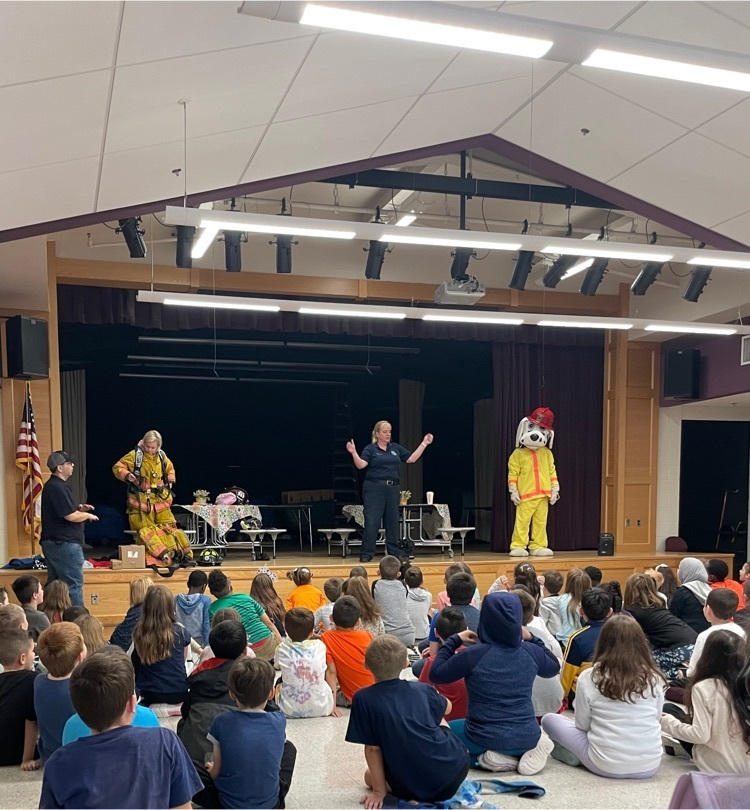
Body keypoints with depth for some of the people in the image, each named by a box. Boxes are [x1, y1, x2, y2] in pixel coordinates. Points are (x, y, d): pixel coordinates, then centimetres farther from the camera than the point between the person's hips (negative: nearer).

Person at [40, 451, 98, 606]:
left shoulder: (52, 485, 15)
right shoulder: (58, 487, -18)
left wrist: (79, 509, 11)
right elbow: (71, 516, -22)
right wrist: (88, 515, -4)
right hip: (65, 544, -11)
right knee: (74, 586, -5)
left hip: (52, 543, 11)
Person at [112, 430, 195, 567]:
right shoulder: (135, 455, -8)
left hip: (159, 499, 3)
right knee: (146, 529, -9)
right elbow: (117, 467, -5)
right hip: (140, 500, -3)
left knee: (169, 526, 2)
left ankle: (185, 555, 2)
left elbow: (170, 468, 27)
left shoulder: (162, 457, 6)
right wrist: (127, 475, -23)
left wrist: (170, 481, 13)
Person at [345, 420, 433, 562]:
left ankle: (394, 552, 19)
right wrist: (353, 453, -29)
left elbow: (411, 459, 13)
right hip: (374, 488, -5)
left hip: (392, 488, 5)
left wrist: (424, 444, 10)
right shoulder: (370, 449, -1)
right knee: (371, 521, -7)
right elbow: (360, 465, -12)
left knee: (392, 521, 10)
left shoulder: (396, 448, 13)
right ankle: (366, 554, -2)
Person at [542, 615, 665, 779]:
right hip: (650, 766, 3)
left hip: (606, 766, -3)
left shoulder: (589, 677, -8)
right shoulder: (654, 678, -2)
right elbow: (656, 718, 10)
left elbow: (582, 725, 2)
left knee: (549, 720, 15)